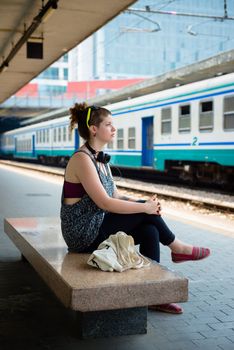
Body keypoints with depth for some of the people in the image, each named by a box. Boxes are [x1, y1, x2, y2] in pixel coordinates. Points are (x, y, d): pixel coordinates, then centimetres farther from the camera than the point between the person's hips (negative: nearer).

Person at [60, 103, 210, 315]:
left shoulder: (100, 159, 11)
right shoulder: (82, 159, -18)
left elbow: (115, 196, 9)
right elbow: (105, 203, -25)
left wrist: (147, 204, -7)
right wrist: (145, 207, -18)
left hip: (97, 228, 8)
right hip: (84, 235, -8)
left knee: (150, 230, -10)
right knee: (145, 214, -15)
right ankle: (176, 248, 9)